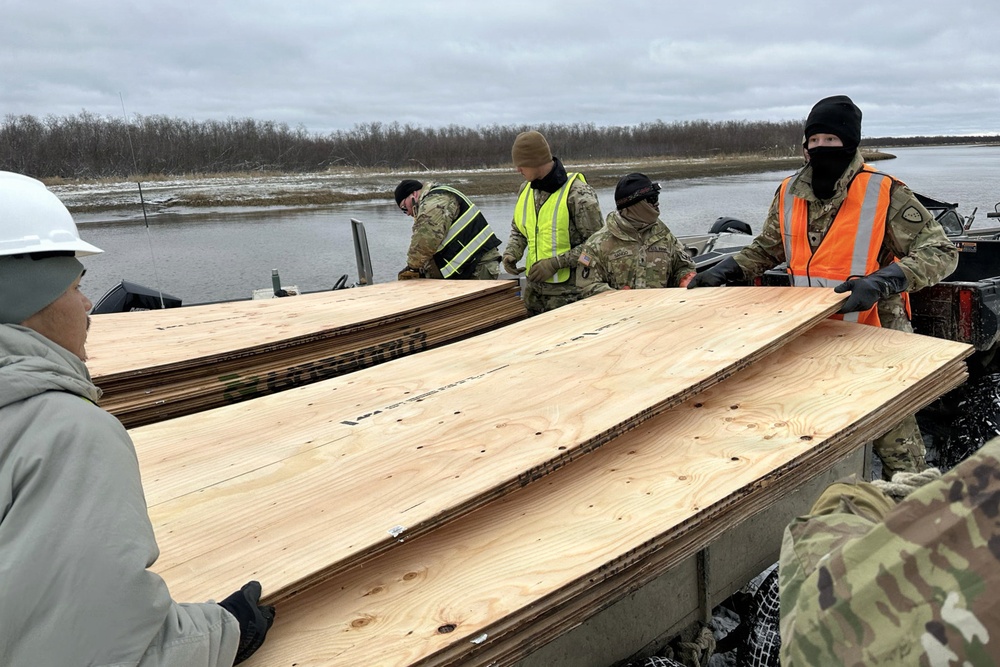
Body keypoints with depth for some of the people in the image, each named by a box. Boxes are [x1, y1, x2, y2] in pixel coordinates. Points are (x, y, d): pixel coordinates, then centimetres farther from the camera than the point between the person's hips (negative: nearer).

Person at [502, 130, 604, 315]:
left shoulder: (578, 194, -16)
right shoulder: (526, 190, 7)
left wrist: (555, 263, -21)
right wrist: (511, 253, -1)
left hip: (568, 291, -7)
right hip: (534, 288, 7)